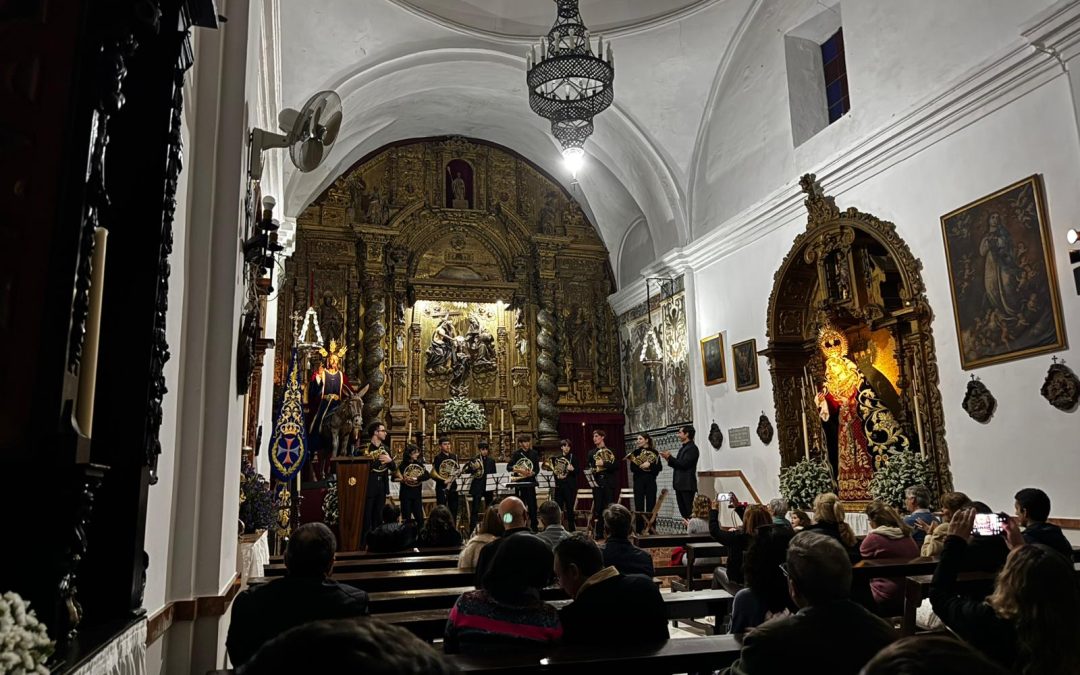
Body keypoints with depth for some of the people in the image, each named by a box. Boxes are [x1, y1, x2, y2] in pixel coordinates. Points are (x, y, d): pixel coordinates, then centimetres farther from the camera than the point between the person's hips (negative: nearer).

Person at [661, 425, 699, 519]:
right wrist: (669, 459, 4)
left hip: (687, 485, -9)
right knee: (683, 512, 9)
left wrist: (670, 457, -12)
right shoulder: (683, 448, 19)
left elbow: (683, 464, -20)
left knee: (689, 511, -8)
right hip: (680, 485, 9)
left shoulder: (692, 448, -10)